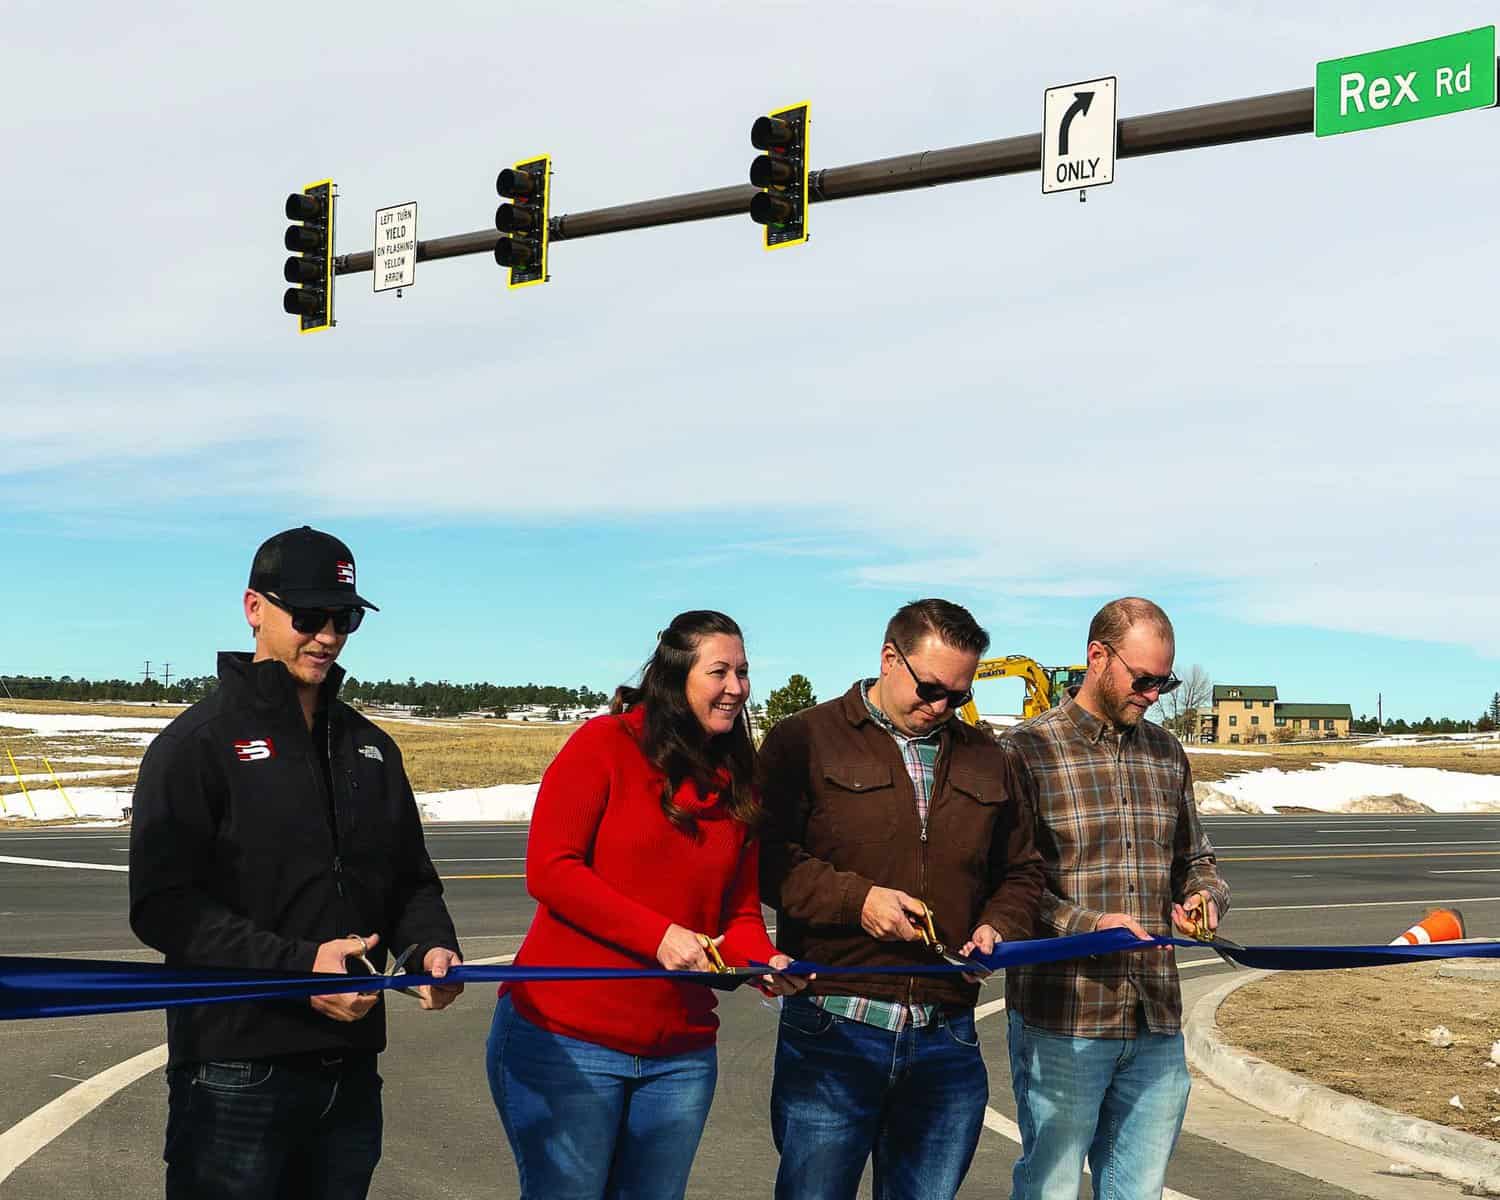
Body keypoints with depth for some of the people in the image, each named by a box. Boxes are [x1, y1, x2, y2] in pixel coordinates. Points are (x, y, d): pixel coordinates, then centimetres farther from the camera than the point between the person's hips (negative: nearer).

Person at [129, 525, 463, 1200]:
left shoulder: (368, 747, 14)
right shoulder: (200, 741, -6)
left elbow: (410, 881, 19)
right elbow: (163, 904, -15)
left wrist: (432, 945, -4)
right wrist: (295, 967, -23)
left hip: (351, 1070, 6)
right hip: (236, 1078, -6)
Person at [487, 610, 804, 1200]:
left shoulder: (739, 783, 9)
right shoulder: (604, 743, -7)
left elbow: (741, 913, 11)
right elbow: (548, 869, -15)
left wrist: (765, 961, -12)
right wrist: (659, 935, -21)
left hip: (680, 1057, 5)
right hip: (564, 1040, -5)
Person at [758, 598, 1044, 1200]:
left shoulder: (985, 760, 15)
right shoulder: (806, 739, -1)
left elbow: (1021, 872, 23)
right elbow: (764, 857, -8)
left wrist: (999, 927, 3)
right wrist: (856, 898, -17)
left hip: (947, 1041, 4)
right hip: (833, 1031, -4)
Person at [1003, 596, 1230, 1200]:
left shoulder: (1167, 753, 14)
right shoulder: (1027, 750, -5)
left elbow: (1194, 860, 25)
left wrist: (1205, 895, 3)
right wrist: (1086, 923, -21)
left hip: (1157, 1021, 5)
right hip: (1061, 1019, -5)